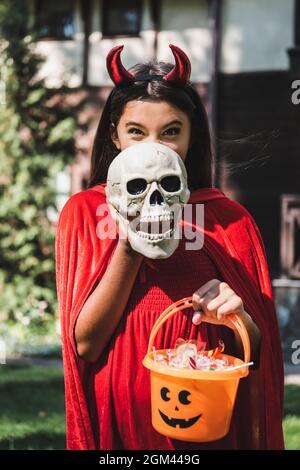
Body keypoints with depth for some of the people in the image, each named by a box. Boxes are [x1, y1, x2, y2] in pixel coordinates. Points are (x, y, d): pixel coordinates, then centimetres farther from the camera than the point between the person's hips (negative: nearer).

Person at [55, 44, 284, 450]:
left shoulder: (229, 220, -4)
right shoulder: (84, 212, -5)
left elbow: (258, 355, -2)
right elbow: (84, 344, -11)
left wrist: (239, 322, -23)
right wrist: (129, 247, -21)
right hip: (117, 426, 0)